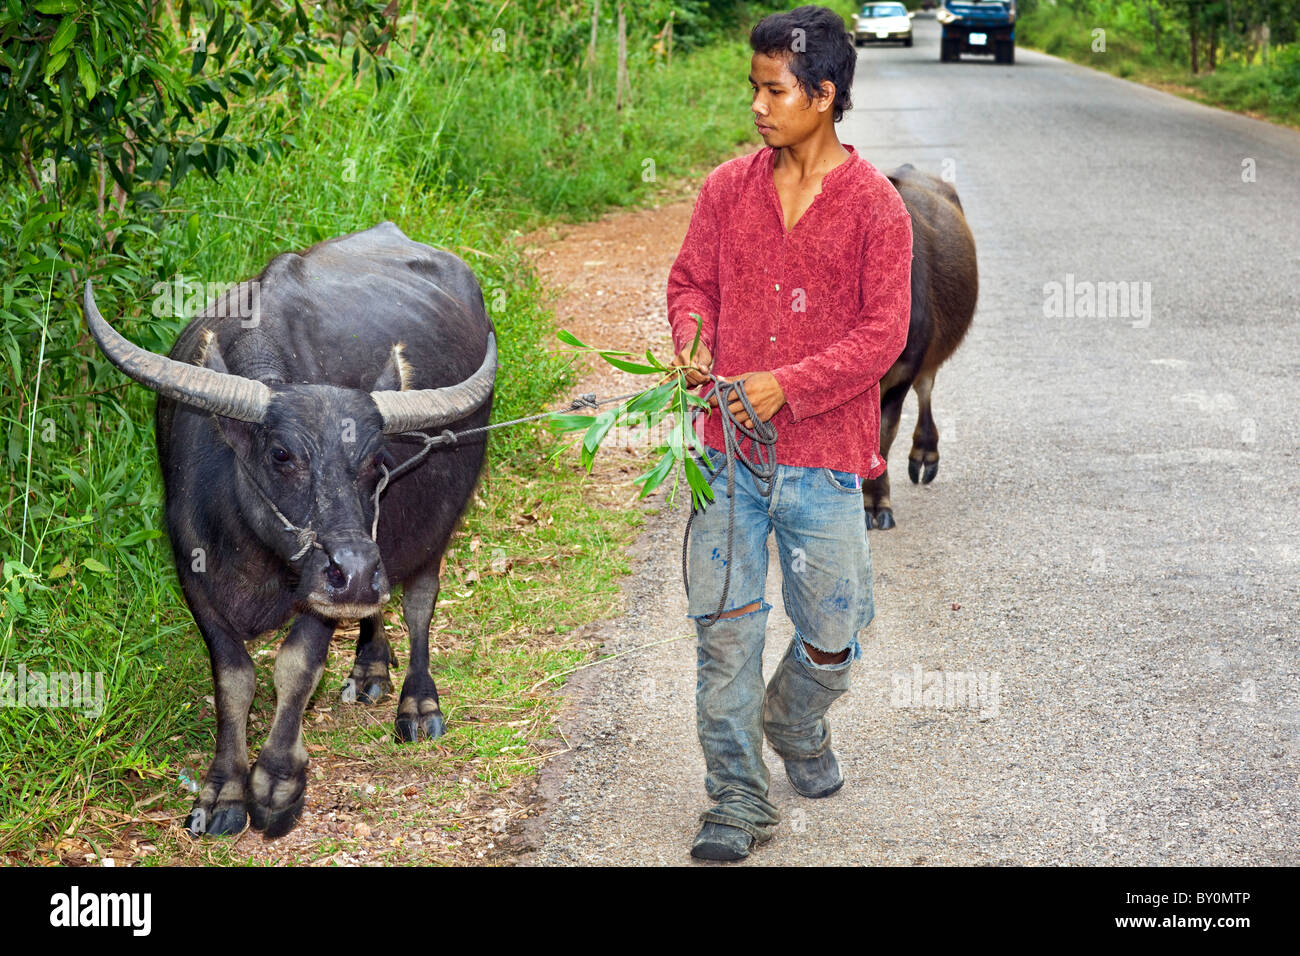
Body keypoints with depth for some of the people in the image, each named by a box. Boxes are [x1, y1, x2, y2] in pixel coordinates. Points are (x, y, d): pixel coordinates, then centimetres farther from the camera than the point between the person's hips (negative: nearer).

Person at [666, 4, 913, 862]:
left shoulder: (875, 206, -5)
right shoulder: (729, 189, 5)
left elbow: (883, 333, -8)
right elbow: (692, 278, 14)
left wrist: (786, 386, -17)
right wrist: (692, 339, -8)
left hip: (823, 458, -2)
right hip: (729, 450, 2)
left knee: (832, 635, 9)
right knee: (725, 630, 1)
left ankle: (796, 726, 42)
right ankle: (739, 803, 12)